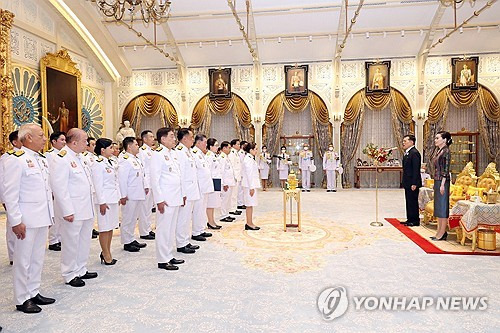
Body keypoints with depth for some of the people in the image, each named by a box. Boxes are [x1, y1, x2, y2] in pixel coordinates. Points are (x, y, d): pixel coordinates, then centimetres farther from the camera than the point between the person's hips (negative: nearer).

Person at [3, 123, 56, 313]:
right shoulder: (17, 160, -11)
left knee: (38, 258, 15)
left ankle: (34, 293, 28)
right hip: (26, 220, -8)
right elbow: (10, 193, -14)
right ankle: (22, 300, 17)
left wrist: (50, 215, 15)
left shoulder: (42, 159, 13)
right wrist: (16, 221, -16)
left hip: (42, 218, 8)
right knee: (23, 260, 4)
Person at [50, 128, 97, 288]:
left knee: (84, 241, 18)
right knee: (71, 243, 5)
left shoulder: (80, 157, 12)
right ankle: (70, 275, 19)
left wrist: (91, 203, 17)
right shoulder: (61, 160, -17)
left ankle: (81, 270, 32)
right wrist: (67, 211, -20)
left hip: (86, 208, 9)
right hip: (72, 211, -9)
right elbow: (59, 188, -20)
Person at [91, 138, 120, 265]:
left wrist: (119, 196, 14)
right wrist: (102, 202, -17)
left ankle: (106, 253, 24)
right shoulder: (98, 164, -13)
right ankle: (106, 255, 10)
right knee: (104, 228, 0)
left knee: (111, 226, 13)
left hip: (113, 199, 9)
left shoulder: (109, 163, 13)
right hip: (104, 200, -9)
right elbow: (98, 185, -16)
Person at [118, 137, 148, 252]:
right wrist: (123, 195, -21)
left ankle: (131, 239, 28)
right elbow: (122, 179, -20)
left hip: (138, 194, 9)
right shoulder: (125, 160, -16)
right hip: (130, 196, -9)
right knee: (127, 219, 2)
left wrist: (145, 187, 16)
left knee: (133, 219, 17)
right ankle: (127, 242, 13)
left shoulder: (136, 159, 15)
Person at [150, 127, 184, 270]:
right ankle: (162, 260, 10)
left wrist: (181, 195, 15)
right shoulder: (158, 154, -11)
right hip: (165, 199, -8)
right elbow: (154, 179, -15)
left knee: (172, 228, 15)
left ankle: (169, 256, 26)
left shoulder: (173, 153, 14)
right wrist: (159, 200, -17)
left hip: (175, 198, 8)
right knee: (164, 229, 0)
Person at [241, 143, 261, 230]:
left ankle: (249, 223, 18)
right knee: (250, 204, -4)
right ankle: (249, 224, 2)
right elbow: (249, 174, -20)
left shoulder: (250, 159, 16)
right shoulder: (248, 159, -16)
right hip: (250, 185, -10)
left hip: (251, 184, 10)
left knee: (250, 204, 12)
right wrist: (251, 187, -20)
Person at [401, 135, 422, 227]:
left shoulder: (414, 153, -16)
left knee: (413, 202, -3)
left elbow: (416, 170, -20)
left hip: (412, 183, -10)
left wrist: (414, 184, -22)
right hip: (407, 183, 10)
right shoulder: (407, 153, 15)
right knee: (408, 201, 15)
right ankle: (410, 219, 23)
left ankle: (415, 221, 6)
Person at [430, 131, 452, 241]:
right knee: (438, 206, 12)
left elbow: (446, 169, -16)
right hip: (437, 180, 9)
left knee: (442, 206, -4)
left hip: (442, 181, -9)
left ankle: (442, 233, 3)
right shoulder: (438, 151, 14)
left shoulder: (446, 151, -12)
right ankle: (439, 231, 19)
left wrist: (442, 184, -20)